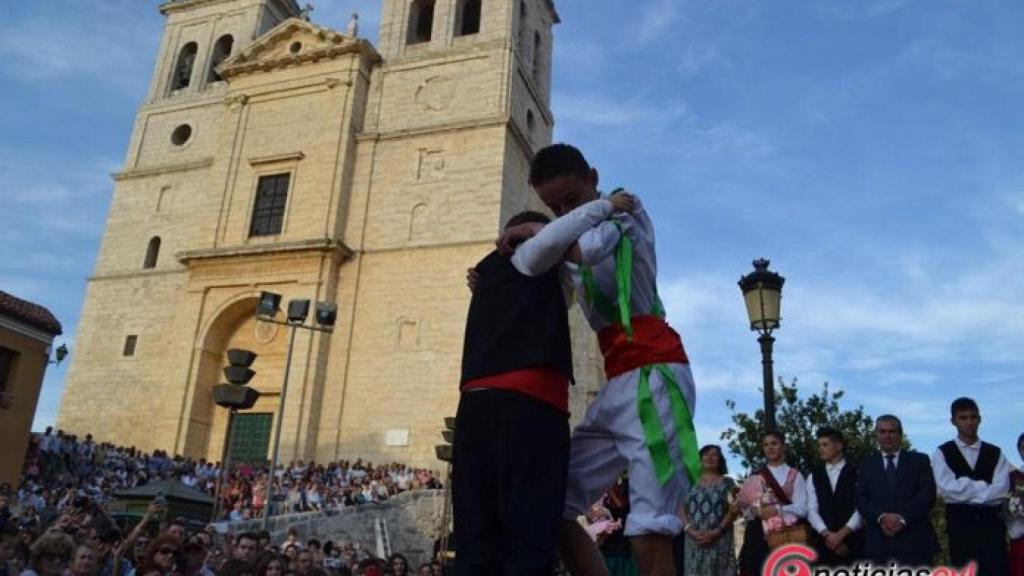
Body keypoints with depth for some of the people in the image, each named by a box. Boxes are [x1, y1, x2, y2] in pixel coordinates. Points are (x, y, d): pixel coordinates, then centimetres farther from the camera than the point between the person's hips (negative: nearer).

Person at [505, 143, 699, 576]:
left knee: (649, 533, -15)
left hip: (653, 375, -8)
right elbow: (528, 267, 9)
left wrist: (533, 232, -1)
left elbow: (579, 249, -17)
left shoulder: (627, 210, 2)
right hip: (616, 385, 8)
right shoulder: (577, 238, 24)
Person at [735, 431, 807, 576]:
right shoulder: (755, 477, 14)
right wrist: (756, 511, -12)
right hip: (758, 534, 2)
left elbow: (801, 509, -3)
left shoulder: (795, 476, 7)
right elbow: (744, 508, 9)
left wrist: (777, 509, -16)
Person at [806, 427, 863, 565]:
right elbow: (812, 511, 3)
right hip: (823, 541, 2)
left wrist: (841, 535, -13)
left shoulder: (857, 473, 3)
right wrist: (827, 534, -11)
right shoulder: (813, 477, 11)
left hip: (852, 540, -2)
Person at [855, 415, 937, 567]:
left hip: (915, 540, -1)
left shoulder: (919, 460, 13)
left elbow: (928, 494, 0)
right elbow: (861, 499, 6)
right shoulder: (866, 466, 17)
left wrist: (903, 518, -13)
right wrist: (881, 517, -14)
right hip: (878, 542, 1)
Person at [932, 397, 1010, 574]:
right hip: (960, 527, -1)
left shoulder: (995, 453, 10)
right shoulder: (942, 453, 4)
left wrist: (966, 490, -11)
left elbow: (1001, 490, -5)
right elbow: (948, 488, -11)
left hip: (991, 526, 1)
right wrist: (985, 487, -8)